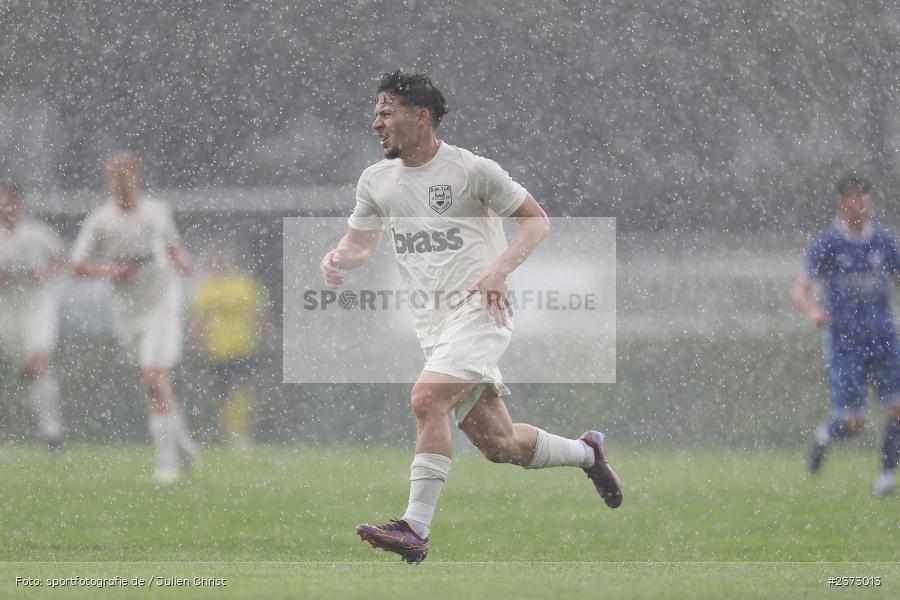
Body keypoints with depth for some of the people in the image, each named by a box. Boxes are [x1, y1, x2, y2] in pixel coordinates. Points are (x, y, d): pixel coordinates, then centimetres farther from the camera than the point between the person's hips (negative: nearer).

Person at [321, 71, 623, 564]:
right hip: (431, 320, 7)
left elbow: (536, 219, -2)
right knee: (497, 443, 6)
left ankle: (415, 529, -25)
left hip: (479, 309, -7)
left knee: (427, 399, -26)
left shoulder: (472, 169, -7)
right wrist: (338, 259, -4)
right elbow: (361, 242, 20)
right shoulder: (376, 181, 10)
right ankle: (586, 453, 33)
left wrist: (500, 270, -17)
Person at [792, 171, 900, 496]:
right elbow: (801, 289, -12)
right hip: (844, 342, -3)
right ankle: (825, 436, 29)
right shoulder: (826, 244, -5)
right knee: (853, 421, -5)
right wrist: (812, 310, -34)